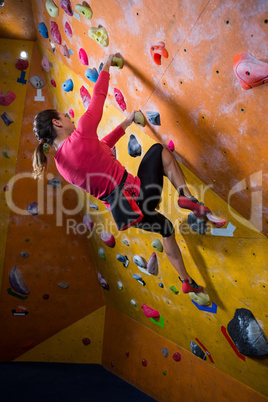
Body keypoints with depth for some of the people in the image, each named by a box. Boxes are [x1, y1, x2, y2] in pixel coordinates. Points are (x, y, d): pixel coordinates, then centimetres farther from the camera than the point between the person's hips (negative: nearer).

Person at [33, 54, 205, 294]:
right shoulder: (80, 136, -13)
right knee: (160, 150, 17)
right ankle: (188, 196, 5)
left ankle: (187, 282, 40)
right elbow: (98, 98, -1)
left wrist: (125, 124, 26)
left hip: (120, 213, 8)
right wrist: (106, 67, 16)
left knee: (166, 229, 32)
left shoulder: (60, 162, 10)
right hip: (136, 196, -8)